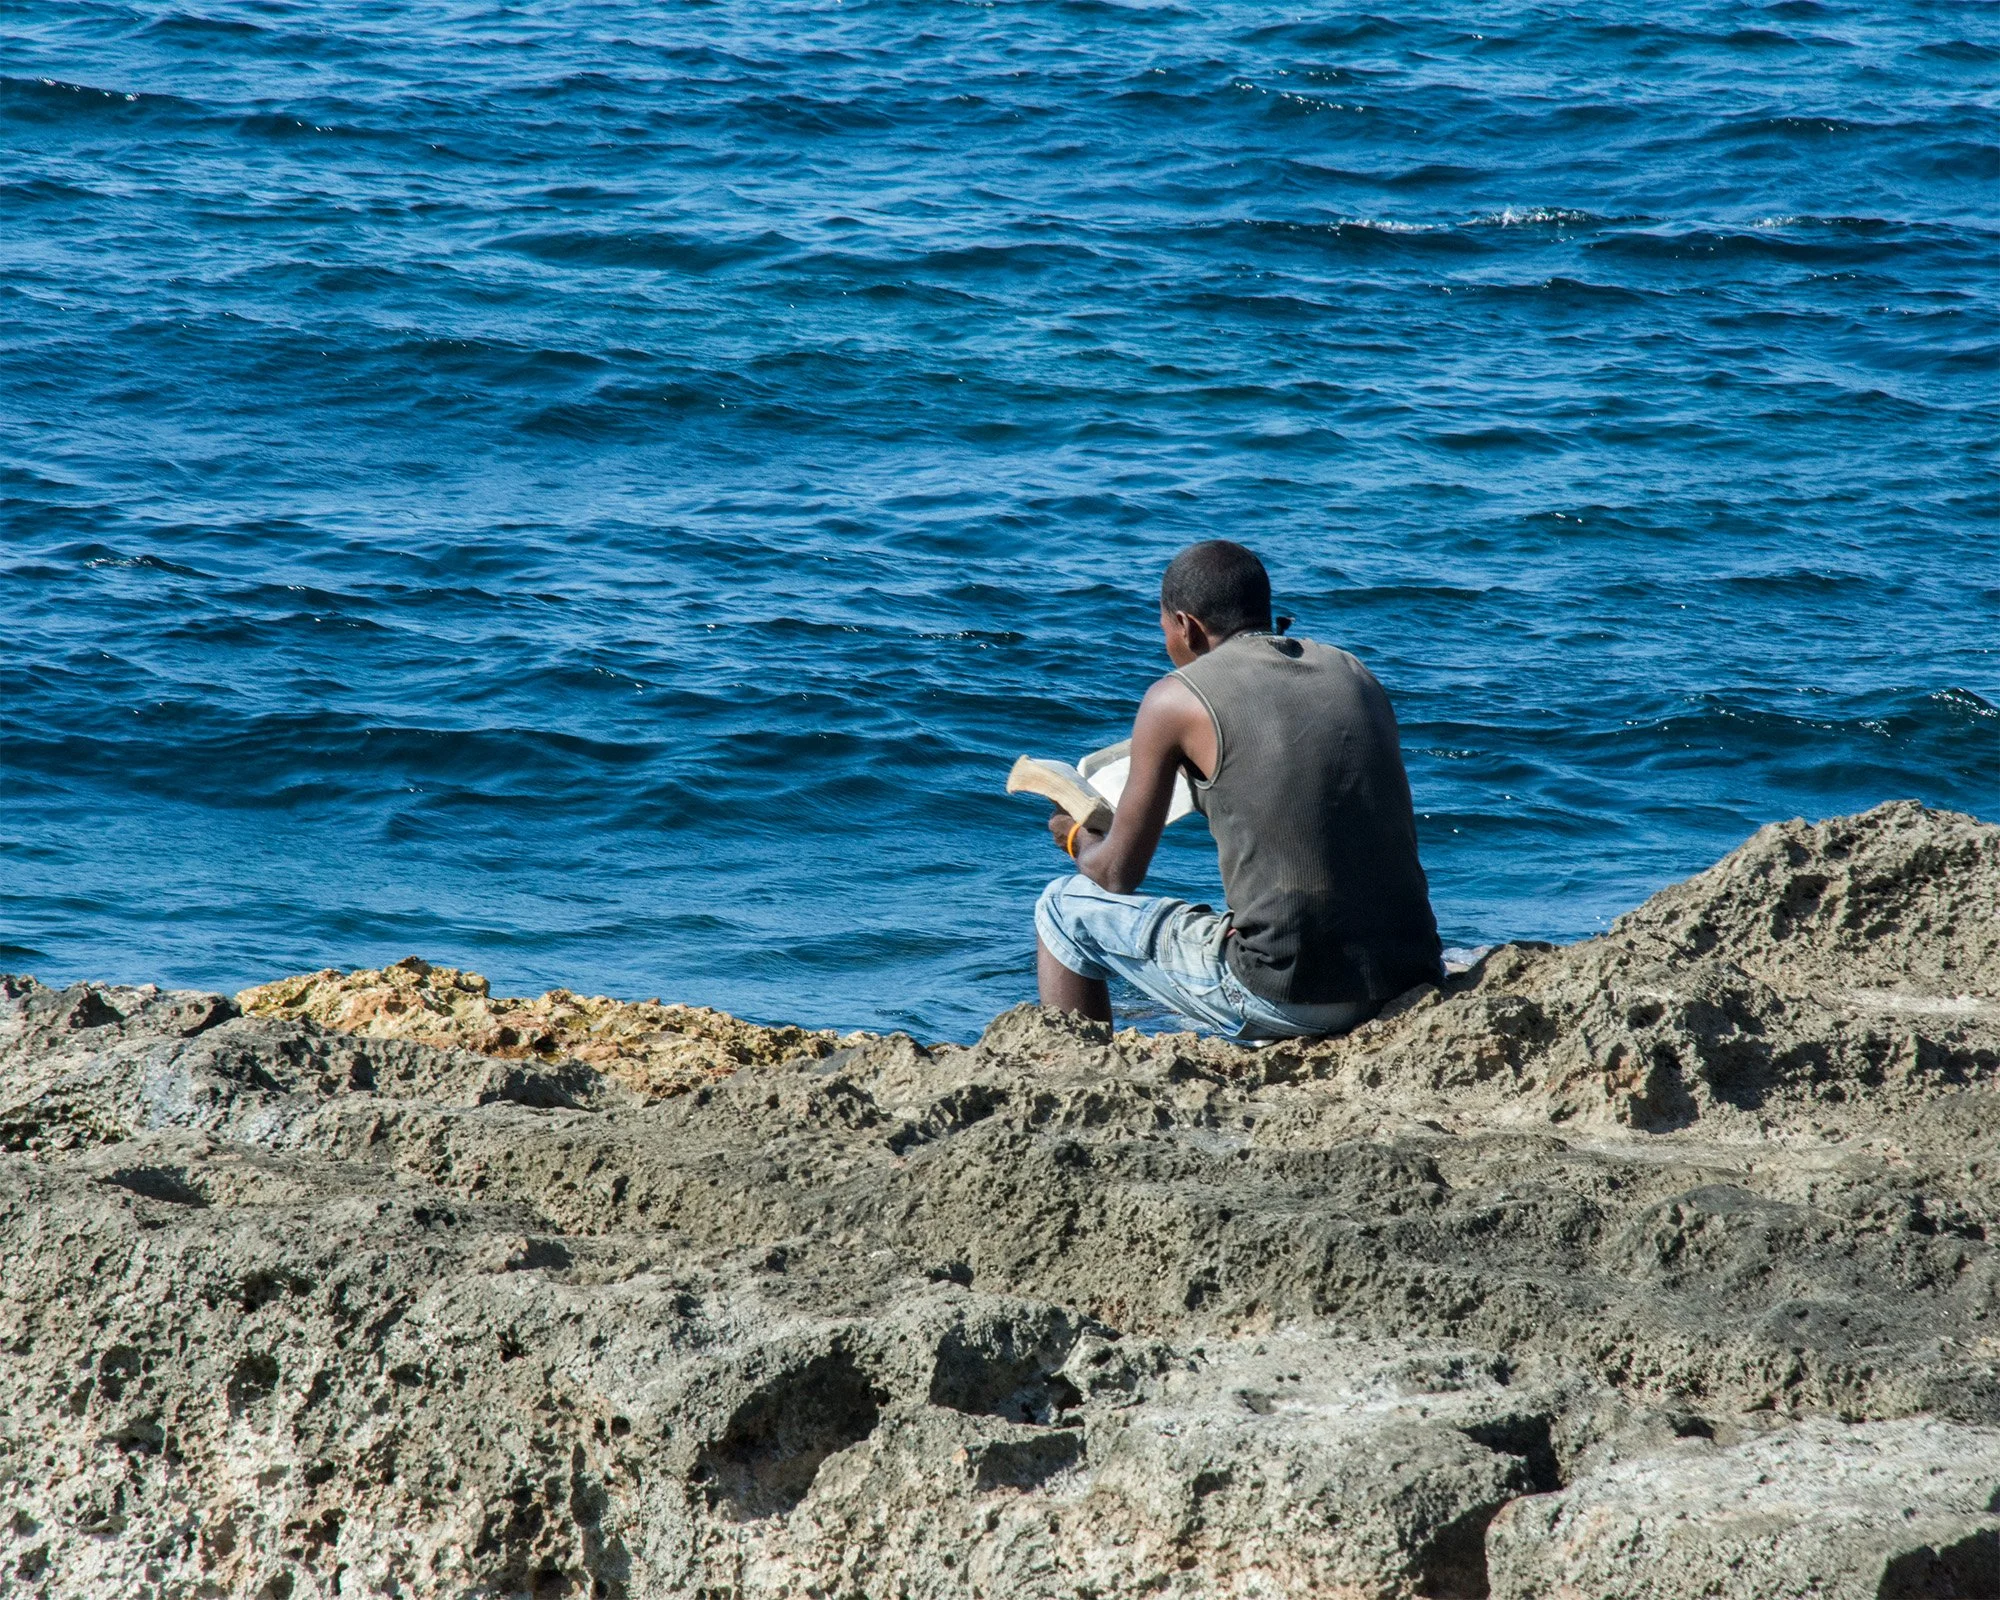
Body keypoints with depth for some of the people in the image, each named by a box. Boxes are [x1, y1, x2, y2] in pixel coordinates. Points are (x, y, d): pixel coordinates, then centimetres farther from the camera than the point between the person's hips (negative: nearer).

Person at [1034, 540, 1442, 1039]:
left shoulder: (1176, 698, 0)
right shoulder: (1355, 674, 14)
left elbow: (1119, 874, 7)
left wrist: (1079, 840, 31)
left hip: (1280, 1000, -5)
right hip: (1412, 980, 5)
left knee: (1065, 907, 18)